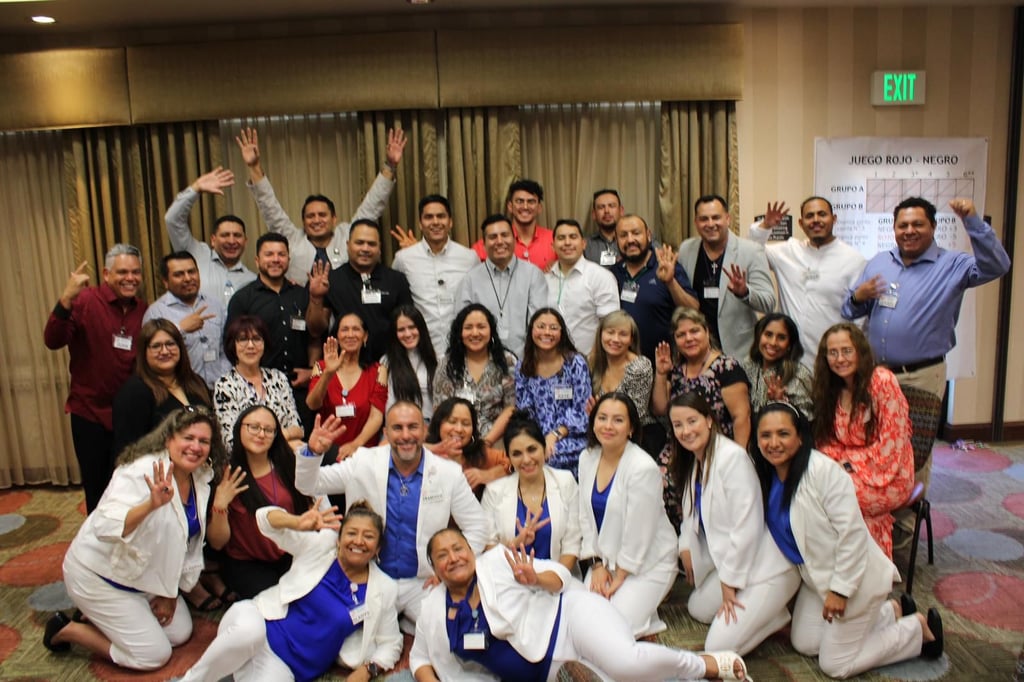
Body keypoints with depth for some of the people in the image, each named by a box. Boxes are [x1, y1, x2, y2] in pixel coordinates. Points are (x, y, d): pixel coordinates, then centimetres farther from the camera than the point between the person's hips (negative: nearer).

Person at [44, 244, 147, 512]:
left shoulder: (144, 309, 1)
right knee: (97, 488, 13)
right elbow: (53, 341, -25)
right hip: (90, 413, -3)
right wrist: (66, 299, -38)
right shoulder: (85, 301, -12)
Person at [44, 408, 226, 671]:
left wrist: (171, 592, 5)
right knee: (154, 654, -5)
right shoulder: (142, 472, -27)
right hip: (101, 574, -7)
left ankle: (101, 618, 22)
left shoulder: (201, 478, -6)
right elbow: (106, 527, -38)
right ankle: (67, 630, 11)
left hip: (146, 575, 8)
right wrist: (152, 504, -53)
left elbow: (191, 542, 4)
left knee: (180, 633, 7)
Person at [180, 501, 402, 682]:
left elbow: (390, 643, 11)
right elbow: (265, 517, -8)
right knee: (248, 631, -39)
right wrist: (298, 523, -29)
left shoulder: (384, 589, 1)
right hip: (258, 621, 0)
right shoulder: (322, 543, -3)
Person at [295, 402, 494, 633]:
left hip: (423, 584, 0)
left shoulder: (449, 473, -5)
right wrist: (313, 452, -19)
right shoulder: (364, 463, -3)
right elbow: (308, 485, 1)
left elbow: (478, 528, 1)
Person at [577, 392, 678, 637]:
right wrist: (598, 565, -3)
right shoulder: (587, 458, -2)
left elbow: (639, 532, -19)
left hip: (647, 562, -6)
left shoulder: (643, 468, -23)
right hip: (605, 557, 6)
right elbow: (586, 516, 3)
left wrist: (619, 578, -12)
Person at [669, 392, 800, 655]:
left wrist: (729, 583, -16)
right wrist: (686, 546, -2)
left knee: (719, 647, -13)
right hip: (728, 561, 10)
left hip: (766, 566, -10)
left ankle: (780, 612, 6)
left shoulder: (733, 457, -23)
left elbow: (747, 526, -23)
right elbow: (692, 513, 15)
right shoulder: (693, 461, 7)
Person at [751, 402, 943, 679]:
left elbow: (853, 532, -26)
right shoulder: (766, 476, -4)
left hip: (853, 577, -8)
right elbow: (779, 530, 8)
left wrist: (840, 589, -21)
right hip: (816, 576, 8)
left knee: (835, 665, 2)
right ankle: (891, 611, 28)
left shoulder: (823, 470, -28)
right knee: (804, 644, 16)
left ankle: (920, 628, 20)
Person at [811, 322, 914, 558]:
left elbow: (891, 444, -16)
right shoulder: (831, 388, 7)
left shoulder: (882, 381, -14)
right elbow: (828, 441, 10)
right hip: (847, 471, 6)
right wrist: (838, 464, -10)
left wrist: (851, 465, -15)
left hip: (886, 477, -6)